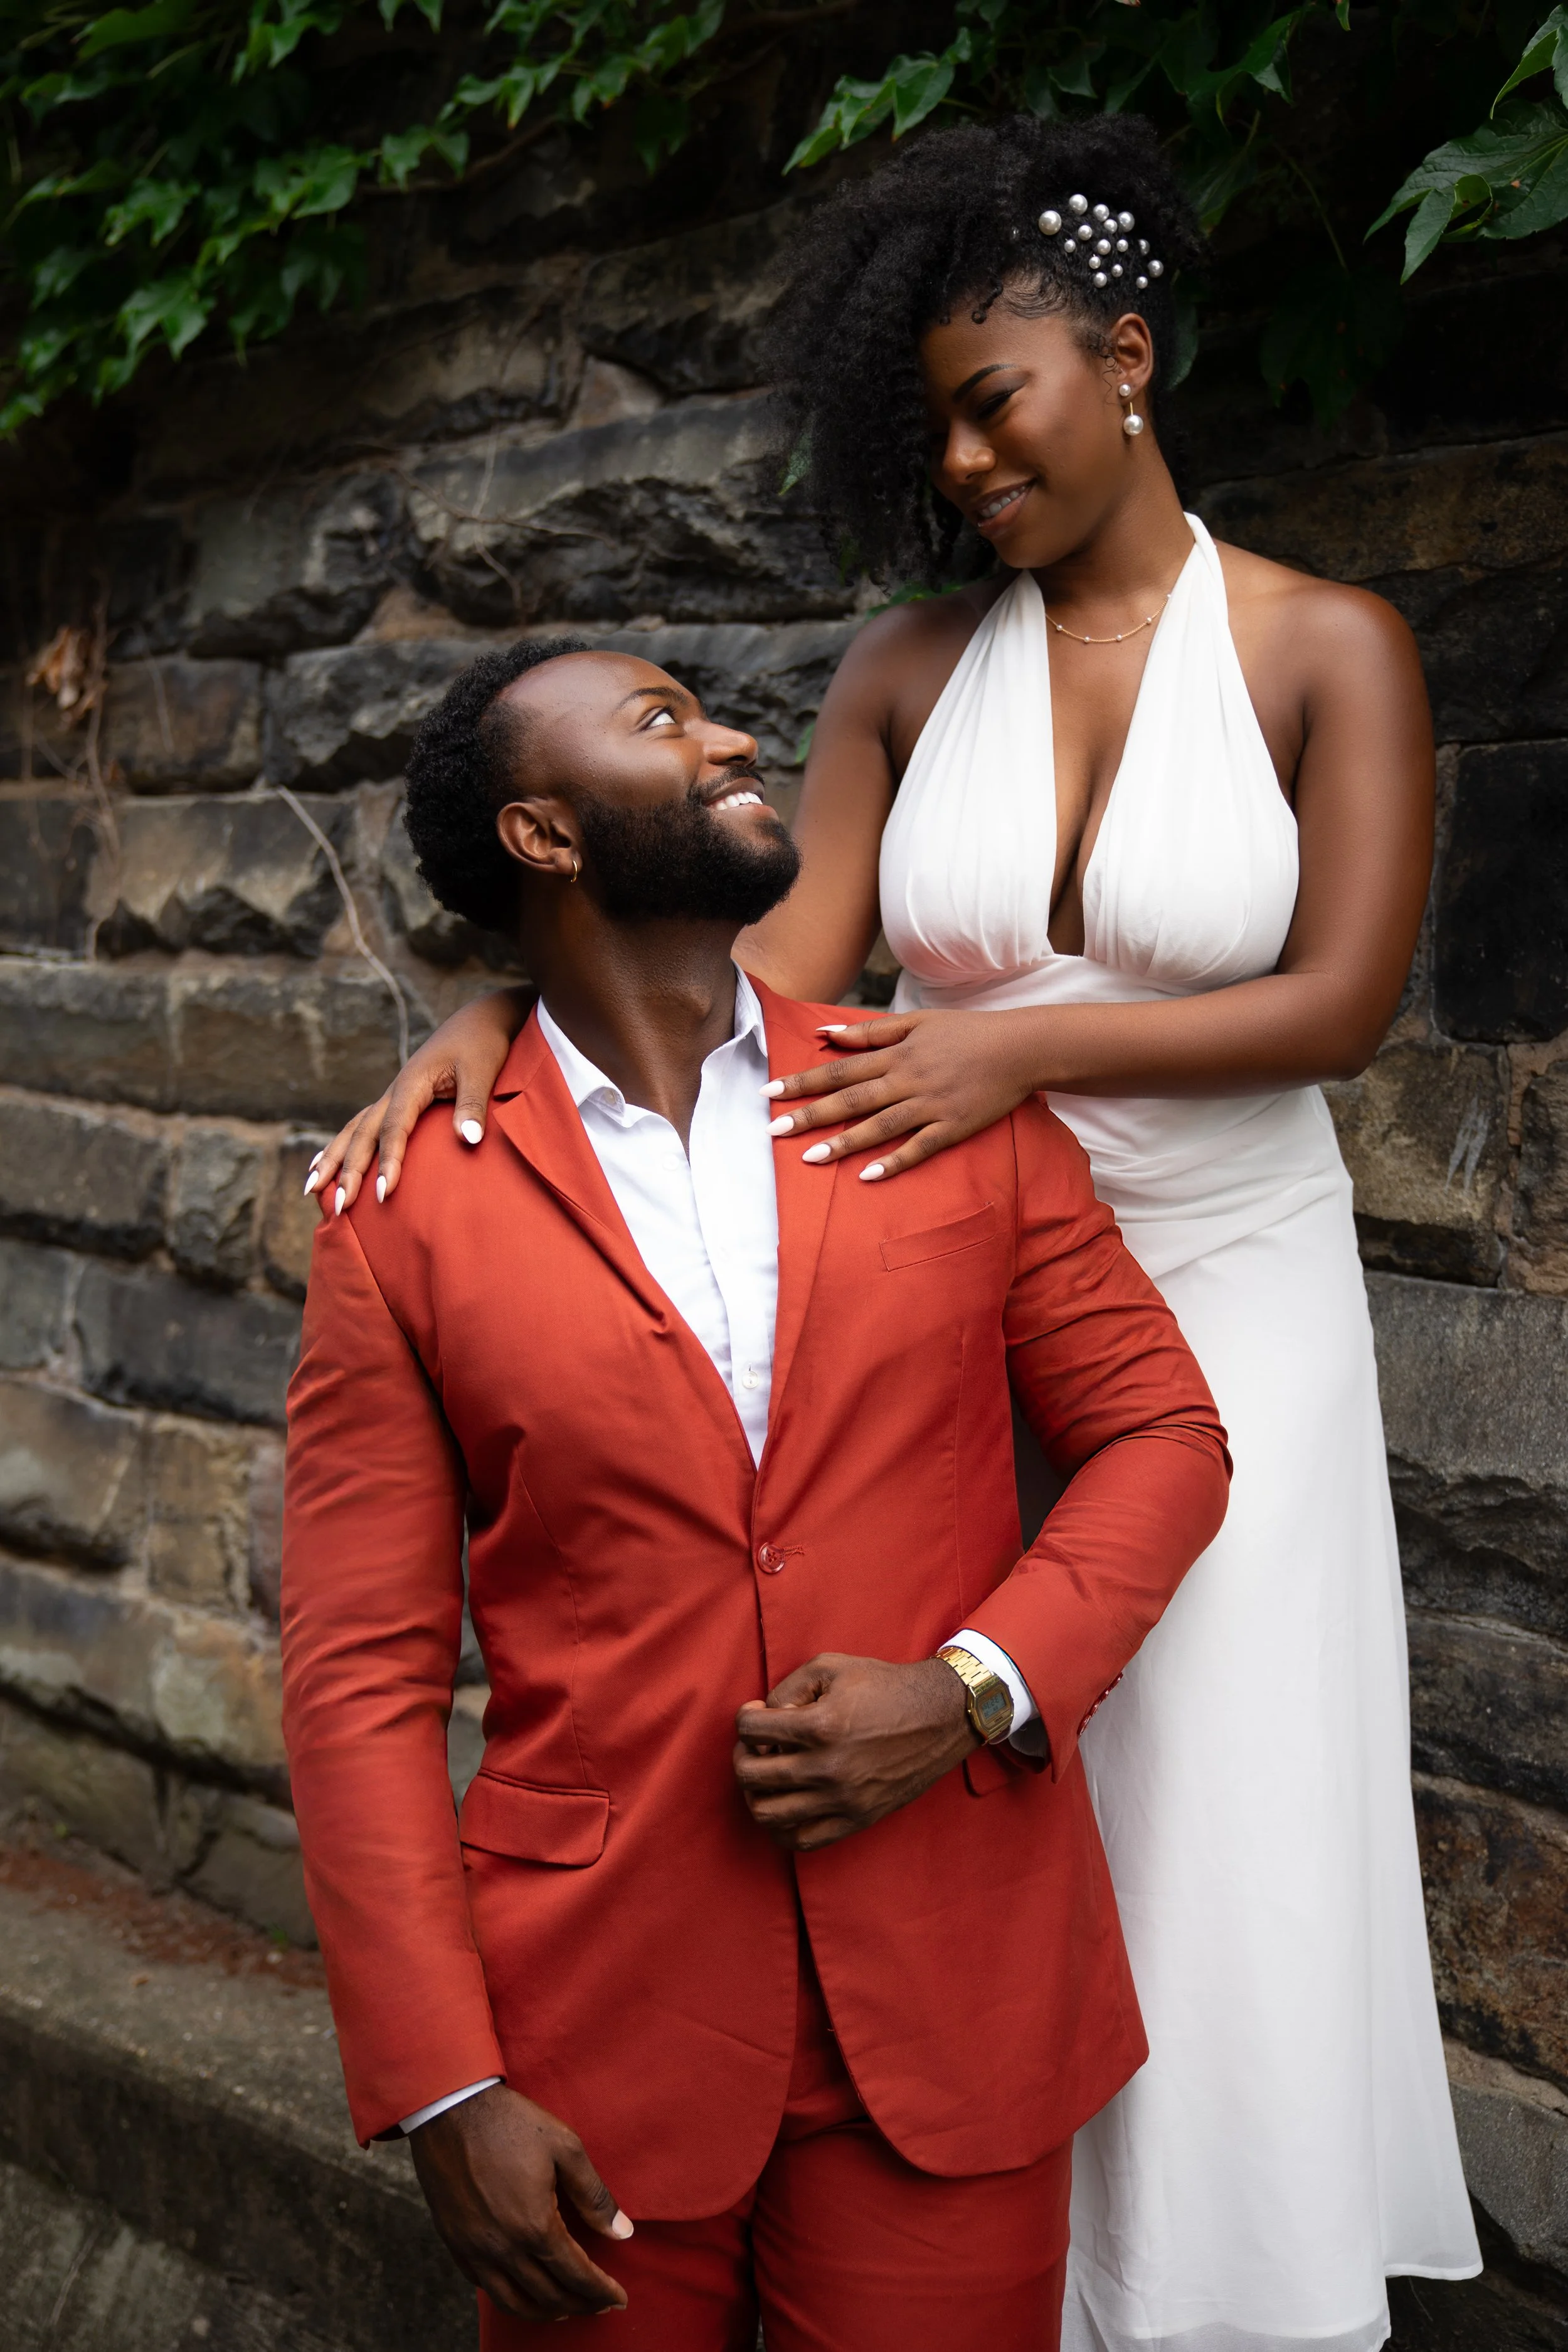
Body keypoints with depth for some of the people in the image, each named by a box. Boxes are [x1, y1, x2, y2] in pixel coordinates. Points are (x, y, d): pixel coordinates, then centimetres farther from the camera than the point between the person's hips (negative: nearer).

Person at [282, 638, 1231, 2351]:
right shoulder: (409, 1212, -3)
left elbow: (1162, 1435, 5)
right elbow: (362, 1676, -4)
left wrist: (974, 1691, -11)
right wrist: (442, 2093, -8)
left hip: (955, 2012, 2)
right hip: (594, 2038, -1)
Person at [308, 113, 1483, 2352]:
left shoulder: (1328, 649, -4)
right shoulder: (913, 666, 3)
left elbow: (1341, 998, -11)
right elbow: (778, 962, -5)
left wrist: (1031, 1040, -22)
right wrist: (500, 1012, -21)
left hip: (1222, 1303, -2)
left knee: (1211, 1825, 5)